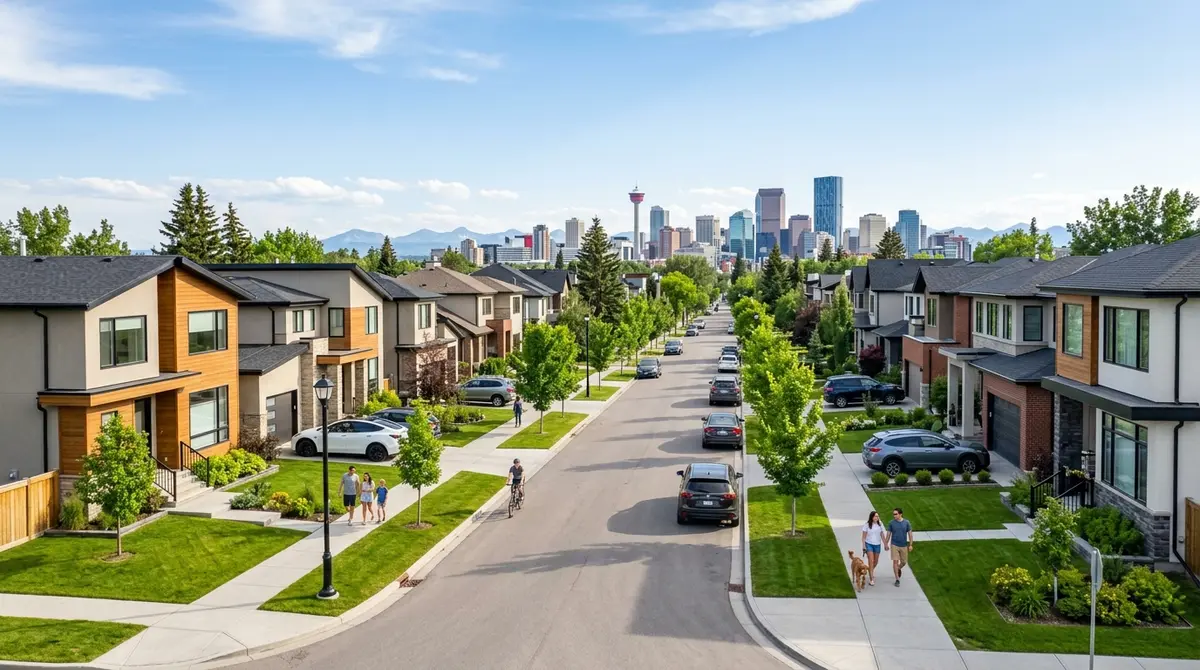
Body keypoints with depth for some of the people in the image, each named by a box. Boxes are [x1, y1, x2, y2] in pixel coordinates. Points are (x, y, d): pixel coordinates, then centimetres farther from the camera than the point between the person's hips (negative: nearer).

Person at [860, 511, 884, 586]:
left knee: (876, 562, 13)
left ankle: (871, 571, 44)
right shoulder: (867, 525, -8)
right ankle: (871, 580, -8)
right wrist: (864, 546, -9)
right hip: (869, 544, -4)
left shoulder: (880, 525, 2)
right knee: (871, 561, -12)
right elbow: (864, 537, -5)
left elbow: (882, 535, 10)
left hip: (877, 545, 4)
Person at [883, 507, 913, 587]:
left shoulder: (906, 523, -6)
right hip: (894, 545, -1)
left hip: (904, 545, 1)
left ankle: (899, 569, 45)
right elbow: (888, 534, 3)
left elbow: (910, 534, -1)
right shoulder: (891, 523, -6)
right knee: (895, 561, -7)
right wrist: (886, 544, 5)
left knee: (904, 562, 11)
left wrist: (910, 545, -5)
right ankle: (897, 580, 1)